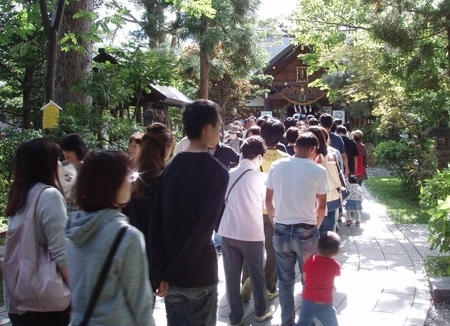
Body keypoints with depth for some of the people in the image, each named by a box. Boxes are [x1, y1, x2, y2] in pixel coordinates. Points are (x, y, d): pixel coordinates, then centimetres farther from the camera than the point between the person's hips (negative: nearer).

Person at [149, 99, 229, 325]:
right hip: (199, 273, -5)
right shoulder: (216, 171, -12)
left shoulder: (171, 168, 3)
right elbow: (205, 227, -20)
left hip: (170, 274, 5)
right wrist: (172, 270, -13)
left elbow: (155, 221, -2)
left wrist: (160, 271, -3)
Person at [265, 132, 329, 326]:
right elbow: (322, 206, 1)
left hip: (281, 231, 2)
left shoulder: (277, 166, -1)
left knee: (285, 282, 15)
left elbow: (268, 200, 5)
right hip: (306, 232, -2)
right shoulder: (319, 171, -7)